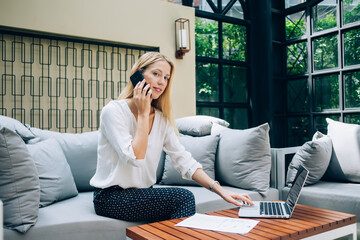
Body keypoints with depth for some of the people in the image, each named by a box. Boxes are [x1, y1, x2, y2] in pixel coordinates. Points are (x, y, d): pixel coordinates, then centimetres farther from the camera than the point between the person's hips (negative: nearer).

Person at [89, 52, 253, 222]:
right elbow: (135, 158, -24)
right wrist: (143, 114, -17)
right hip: (111, 197, -5)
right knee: (183, 197, -20)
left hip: (143, 194, 6)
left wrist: (220, 190, -11)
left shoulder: (162, 120, 6)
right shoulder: (113, 111, -13)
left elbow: (184, 161, 0)